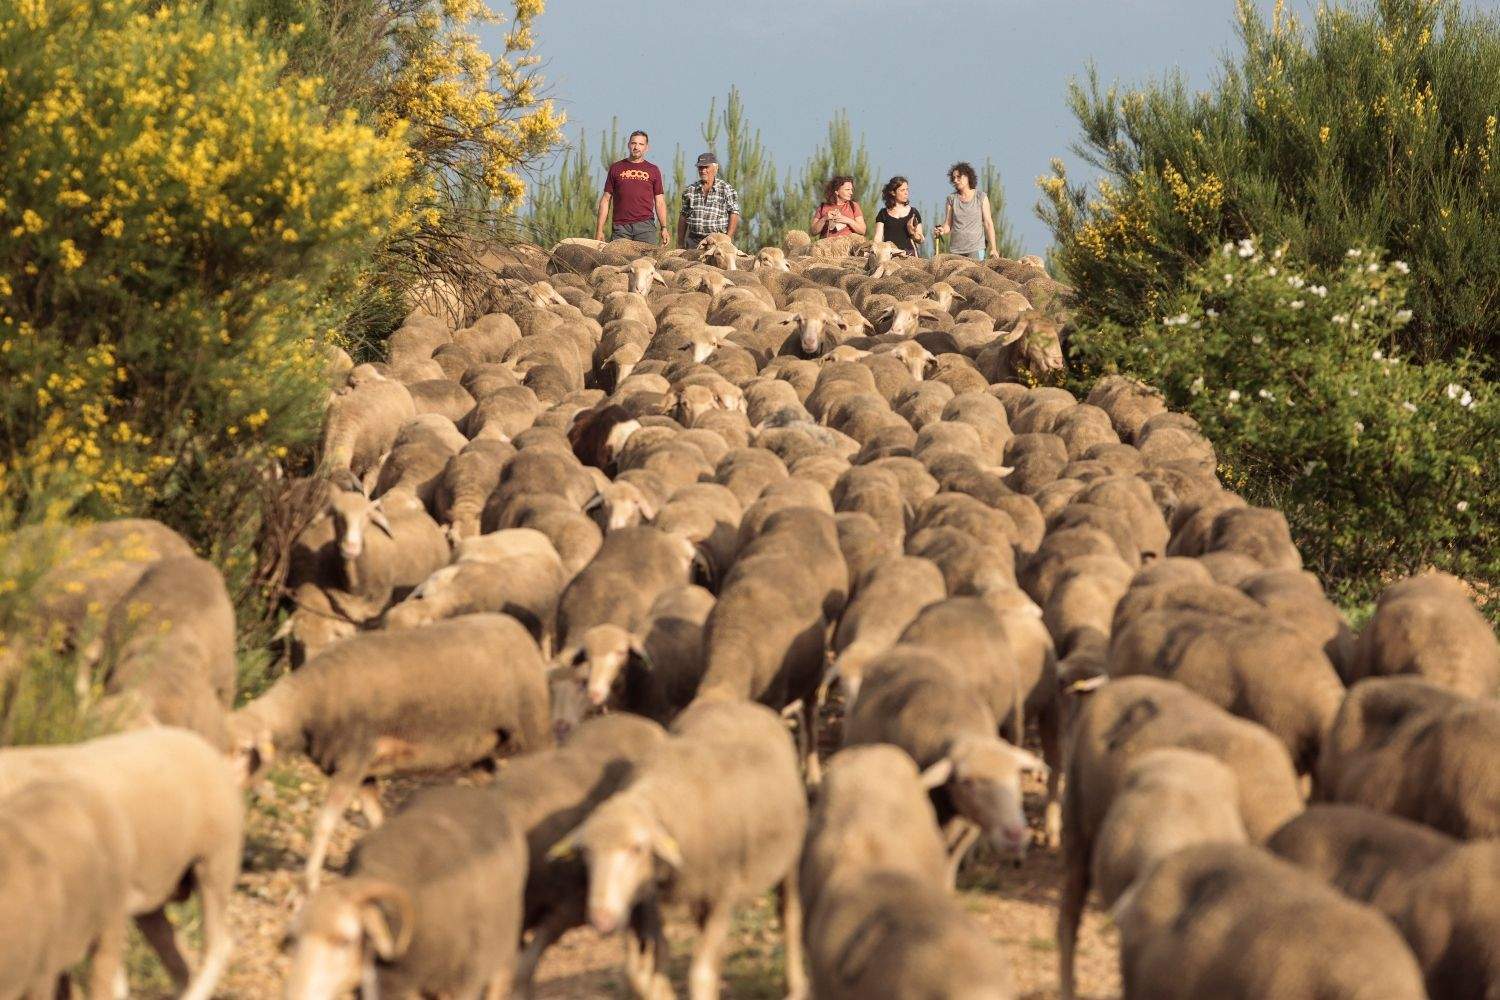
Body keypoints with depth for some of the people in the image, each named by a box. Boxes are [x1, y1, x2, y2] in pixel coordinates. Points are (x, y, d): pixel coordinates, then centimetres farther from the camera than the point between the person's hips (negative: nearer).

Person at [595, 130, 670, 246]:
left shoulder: (653, 170, 14)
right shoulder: (616, 168, 13)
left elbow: (659, 201, 13)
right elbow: (606, 200, 12)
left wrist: (663, 228, 2)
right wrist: (599, 230, 4)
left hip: (645, 225, 0)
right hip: (620, 227, 0)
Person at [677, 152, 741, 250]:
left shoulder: (725, 189, 3)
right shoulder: (690, 190, 12)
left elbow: (734, 214, -2)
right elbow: (683, 216, 15)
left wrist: (728, 238, -11)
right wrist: (681, 240, 10)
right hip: (694, 242, 3)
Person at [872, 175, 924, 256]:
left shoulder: (913, 213, 14)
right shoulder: (883, 214, 12)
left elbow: (920, 240, 14)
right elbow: (878, 238, 7)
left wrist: (913, 233, -7)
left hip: (908, 253, 1)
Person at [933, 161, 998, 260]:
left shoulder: (981, 197, 2)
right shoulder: (952, 199, 9)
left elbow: (988, 223, 1)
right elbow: (948, 224, 9)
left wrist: (993, 248, -4)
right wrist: (942, 231, -15)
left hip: (976, 248, -3)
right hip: (956, 248, 3)